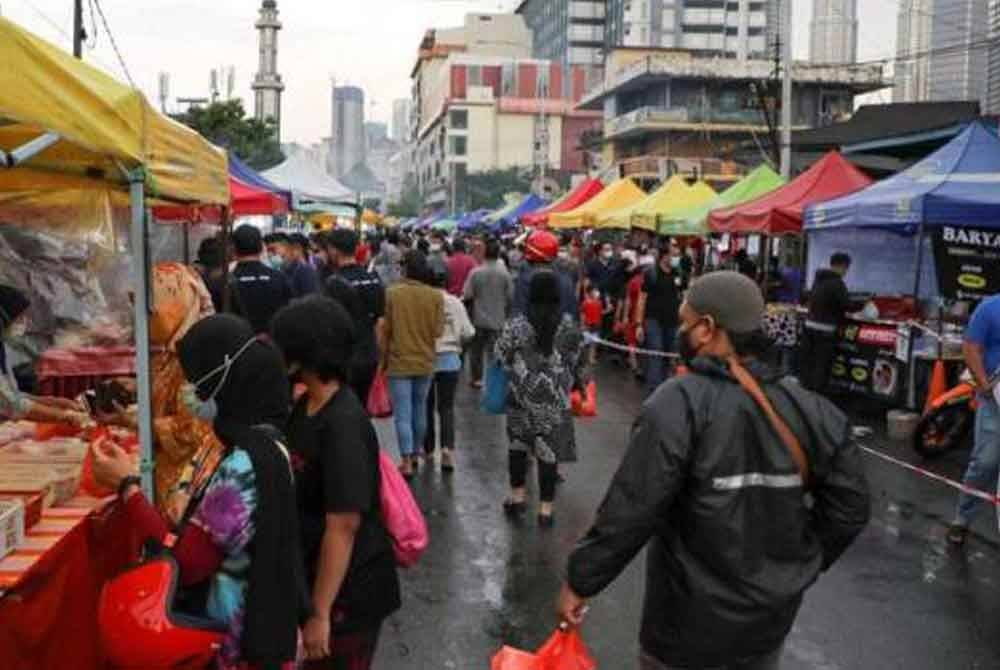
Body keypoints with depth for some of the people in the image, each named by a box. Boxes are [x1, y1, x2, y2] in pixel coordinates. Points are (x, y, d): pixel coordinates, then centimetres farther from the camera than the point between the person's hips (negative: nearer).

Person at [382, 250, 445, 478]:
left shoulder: (392, 293, -12)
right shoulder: (436, 296, -7)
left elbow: (385, 329, -7)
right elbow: (438, 330, -5)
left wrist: (383, 357, 5)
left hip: (399, 361, -3)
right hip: (425, 362, 3)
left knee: (402, 413, 1)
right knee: (420, 409, 18)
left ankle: (406, 462, -1)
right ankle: (415, 454, 30)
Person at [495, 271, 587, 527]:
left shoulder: (516, 326, -11)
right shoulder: (570, 329, -6)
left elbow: (500, 357, -3)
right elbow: (579, 365, 2)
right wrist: (579, 384, 20)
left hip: (522, 399, 0)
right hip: (556, 402, 1)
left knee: (518, 446, 18)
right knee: (549, 451, 6)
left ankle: (517, 497, 26)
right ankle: (545, 508, 12)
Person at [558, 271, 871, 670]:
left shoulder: (680, 403, -22)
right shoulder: (808, 409, -6)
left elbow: (631, 510, -24)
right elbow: (850, 505, 1)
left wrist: (579, 582, -12)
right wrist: (799, 568, 14)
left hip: (693, 621, -5)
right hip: (773, 616, 5)